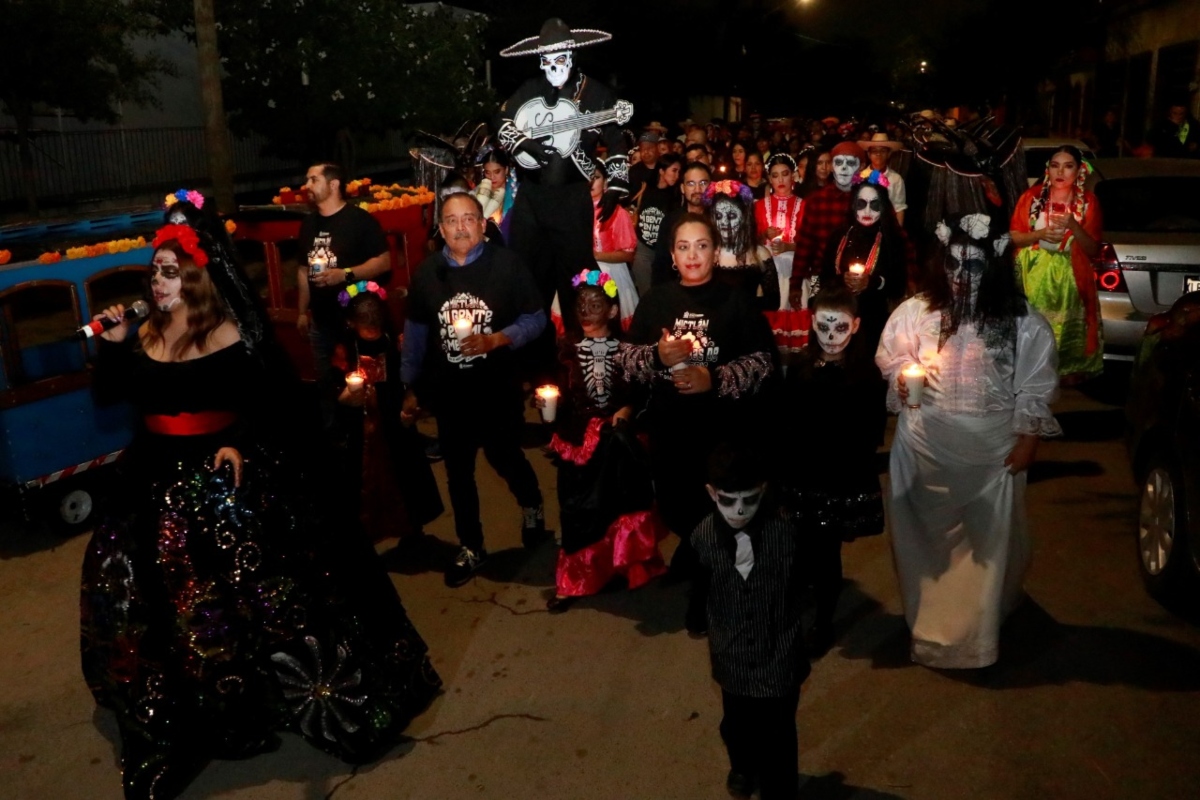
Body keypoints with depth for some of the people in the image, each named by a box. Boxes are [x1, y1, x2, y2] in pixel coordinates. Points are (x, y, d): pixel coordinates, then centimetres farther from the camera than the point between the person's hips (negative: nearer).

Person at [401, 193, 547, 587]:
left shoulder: (507, 264, -11)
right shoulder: (427, 272, -1)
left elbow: (535, 319, -7)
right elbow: (415, 331, 7)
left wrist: (495, 340, -23)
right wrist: (410, 386, 9)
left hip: (498, 390, -3)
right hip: (448, 393, 3)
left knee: (505, 458, 13)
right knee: (458, 473, 13)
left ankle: (532, 506, 47)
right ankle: (470, 548, 32)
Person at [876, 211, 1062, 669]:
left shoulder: (1025, 325, -9)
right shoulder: (915, 312, -7)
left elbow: (1035, 390, -2)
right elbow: (889, 361, 5)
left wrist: (1027, 441, -3)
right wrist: (903, 379, -15)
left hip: (992, 454, -1)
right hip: (924, 448, 1)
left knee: (985, 543, 11)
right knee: (926, 536, 15)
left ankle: (972, 634, 31)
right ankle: (928, 623, 39)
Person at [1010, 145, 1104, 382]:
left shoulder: (1088, 202, 0)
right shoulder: (1033, 195, 1)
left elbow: (1093, 251, -2)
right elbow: (1014, 237, 2)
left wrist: (1074, 227, -18)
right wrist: (1039, 234, -16)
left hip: (1069, 279, 0)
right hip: (1033, 276, 0)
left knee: (1067, 331, -2)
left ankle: (1068, 373, 15)